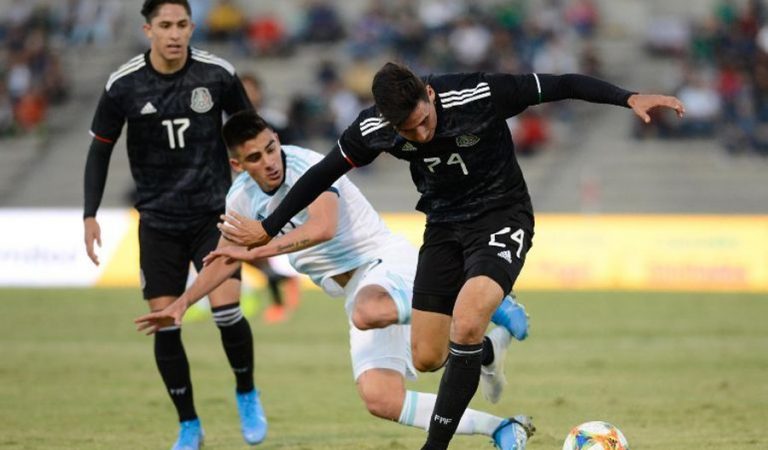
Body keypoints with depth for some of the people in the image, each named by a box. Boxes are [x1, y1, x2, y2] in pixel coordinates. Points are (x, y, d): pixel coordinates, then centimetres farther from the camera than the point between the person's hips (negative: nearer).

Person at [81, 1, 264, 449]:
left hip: (213, 212, -1)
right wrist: (90, 215, -3)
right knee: (165, 323, -2)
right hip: (159, 220, 1)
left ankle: (247, 395, 12)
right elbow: (100, 150, 3)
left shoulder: (219, 75, -9)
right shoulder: (123, 86, -8)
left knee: (226, 308, -15)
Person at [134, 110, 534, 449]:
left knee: (367, 312, -44)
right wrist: (182, 303, 14)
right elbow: (225, 258, 22)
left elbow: (323, 227, -34)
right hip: (361, 294, 7)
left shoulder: (307, 167, -16)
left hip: (389, 263, -7)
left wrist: (257, 250, -34)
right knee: (380, 400, -14)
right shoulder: (242, 199, 7)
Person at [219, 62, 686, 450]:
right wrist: (268, 227, 8)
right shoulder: (373, 129, -15)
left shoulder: (481, 94, -26)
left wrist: (628, 98, -28)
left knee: (466, 321, -28)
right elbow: (324, 173, 2)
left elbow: (560, 85, -18)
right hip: (444, 226, 4)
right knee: (427, 358, 2)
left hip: (501, 217, -4)